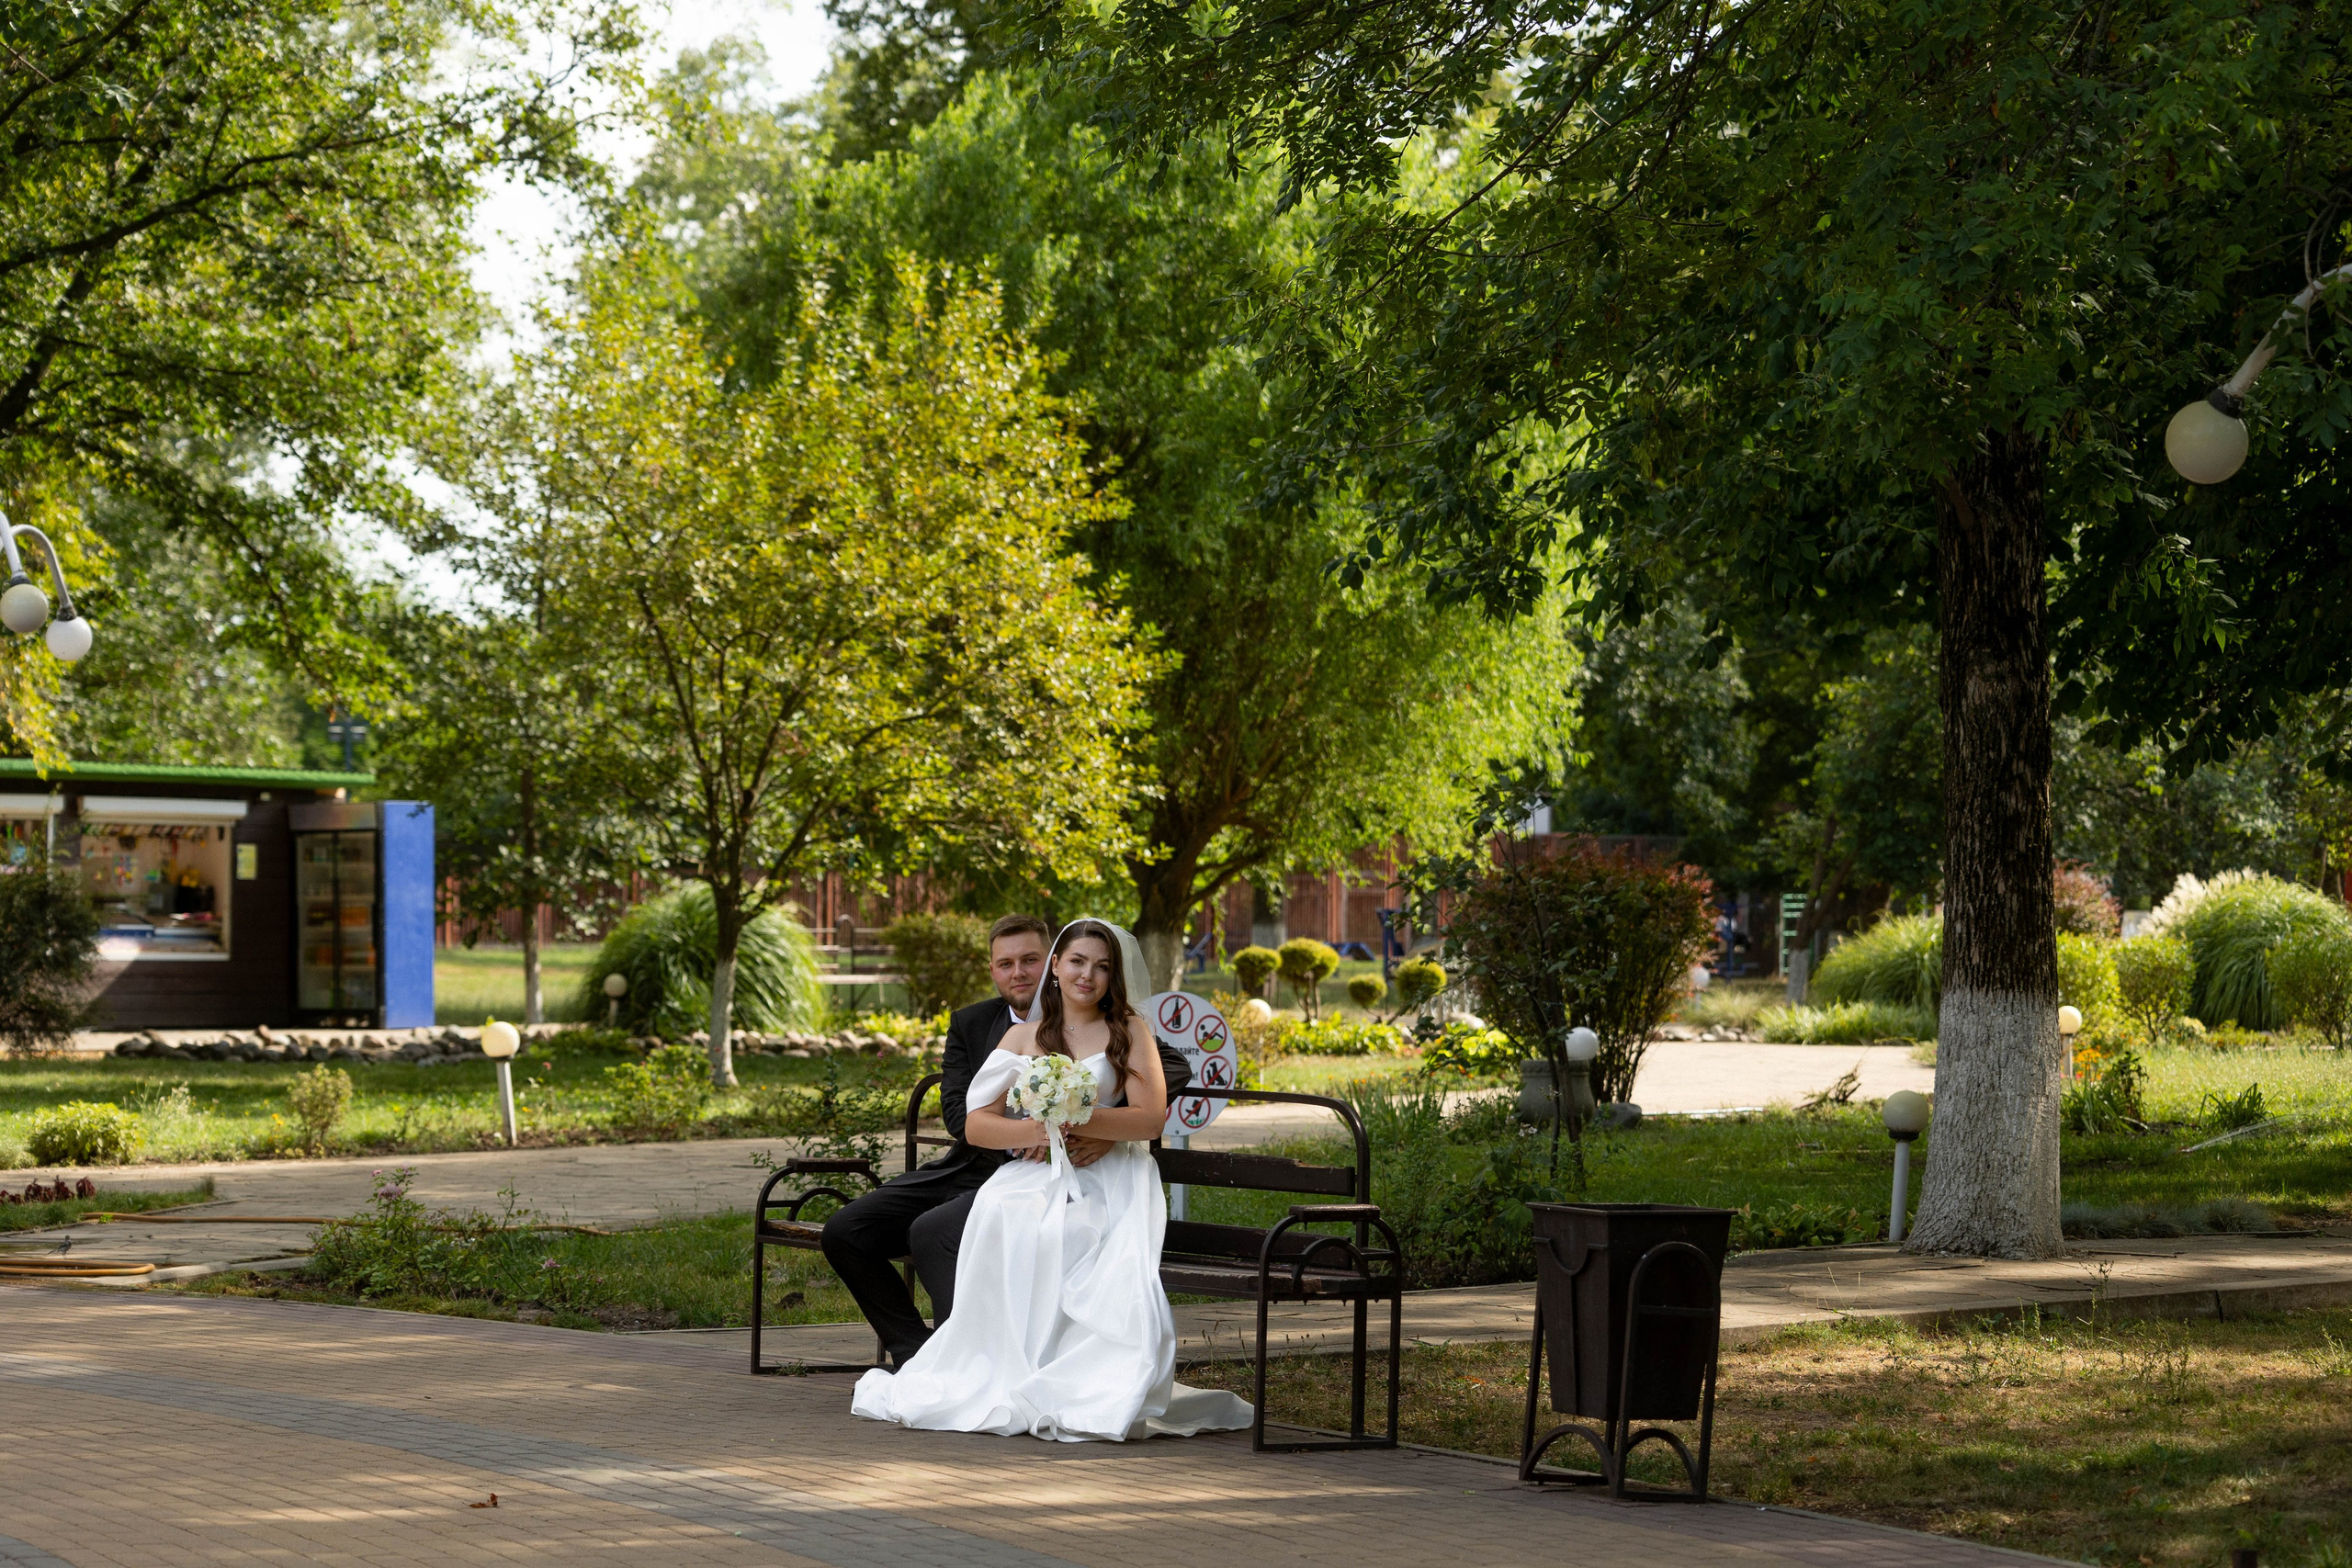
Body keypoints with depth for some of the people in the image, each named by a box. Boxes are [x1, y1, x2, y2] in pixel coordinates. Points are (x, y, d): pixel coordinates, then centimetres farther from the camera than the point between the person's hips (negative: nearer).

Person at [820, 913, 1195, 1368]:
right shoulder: (971, 1023, 10)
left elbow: (1176, 1068, -12)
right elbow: (956, 1110, -3)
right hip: (968, 1168, 6)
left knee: (931, 1231, -31)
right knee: (844, 1232, -8)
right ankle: (914, 1358, 0)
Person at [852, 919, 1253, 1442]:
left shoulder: (1129, 1030, 8)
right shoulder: (1026, 1035, 16)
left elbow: (1151, 1118, -4)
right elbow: (976, 1124, 8)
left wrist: (1079, 1120, -16)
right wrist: (1033, 1131, -12)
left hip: (1106, 1183, -2)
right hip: (1036, 1176, 2)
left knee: (1057, 1231, -35)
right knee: (997, 1213, -32)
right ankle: (1002, 1374, -28)